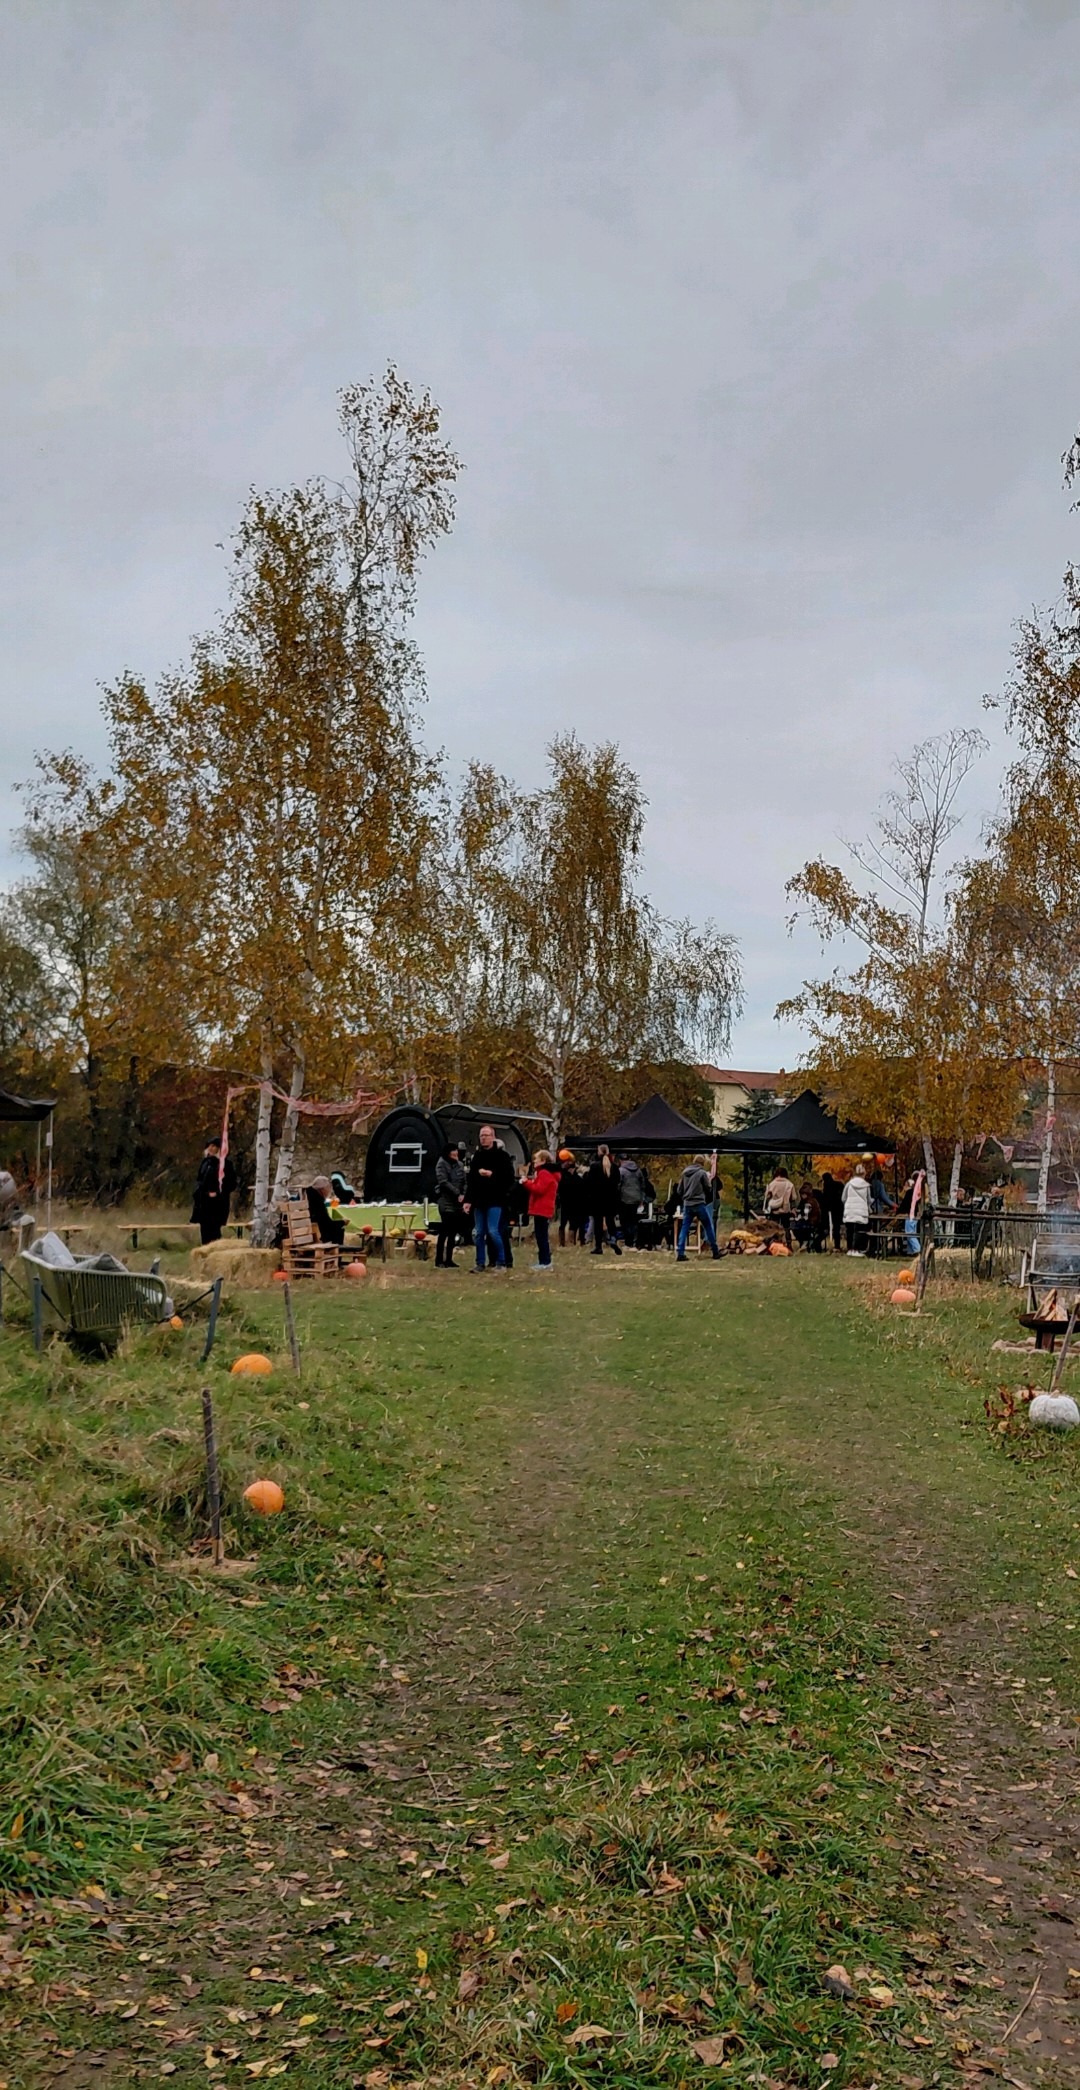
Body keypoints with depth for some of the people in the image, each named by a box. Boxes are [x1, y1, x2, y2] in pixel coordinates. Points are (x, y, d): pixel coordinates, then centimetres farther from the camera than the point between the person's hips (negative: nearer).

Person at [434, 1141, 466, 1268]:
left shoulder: (460, 1164, 13)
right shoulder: (442, 1164, -4)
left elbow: (464, 1182, 13)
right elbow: (444, 1182, -12)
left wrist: (463, 1194, -5)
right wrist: (457, 1194, -14)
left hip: (457, 1203, 6)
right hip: (446, 1202, -6)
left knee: (453, 1232, 6)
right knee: (444, 1232, -6)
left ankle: (448, 1259, 12)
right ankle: (439, 1261, 0)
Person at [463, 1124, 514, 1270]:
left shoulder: (501, 1155, -3)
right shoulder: (477, 1156, 13)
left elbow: (509, 1176, -9)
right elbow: (470, 1180, 15)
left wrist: (492, 1174, -20)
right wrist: (468, 1200, 9)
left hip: (494, 1201, -6)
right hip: (479, 1201, 6)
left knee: (493, 1231, -11)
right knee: (479, 1233, 7)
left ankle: (501, 1262, 3)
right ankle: (480, 1263, 15)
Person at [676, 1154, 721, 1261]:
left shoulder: (685, 1172, 8)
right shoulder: (702, 1173, -7)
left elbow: (680, 1190, 11)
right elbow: (709, 1189, 0)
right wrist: (709, 1180, 17)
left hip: (687, 1204, 4)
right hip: (699, 1204, -4)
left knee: (684, 1228, 5)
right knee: (709, 1227, 7)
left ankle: (680, 1254, -5)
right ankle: (715, 1253, 12)